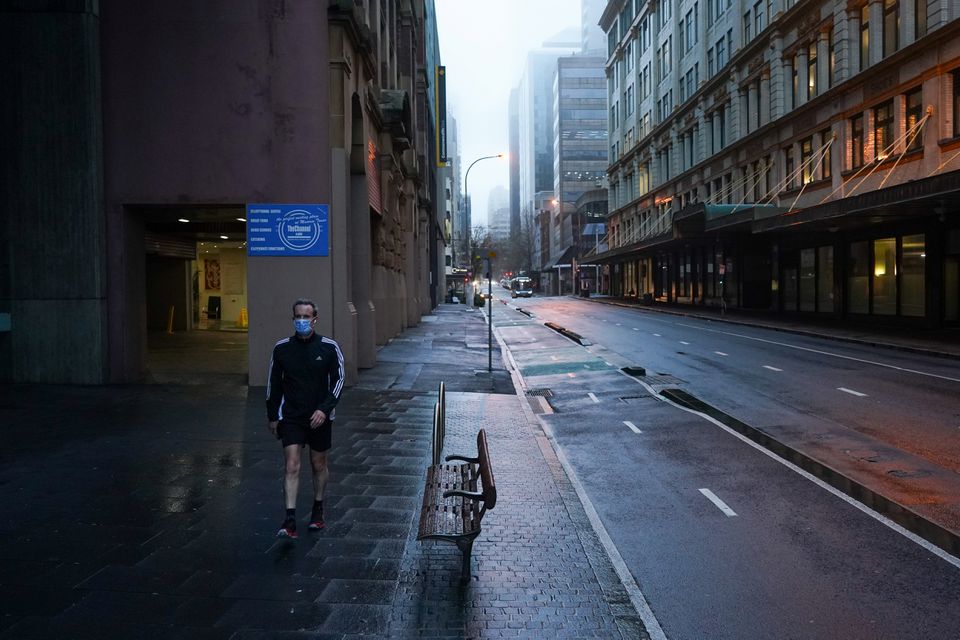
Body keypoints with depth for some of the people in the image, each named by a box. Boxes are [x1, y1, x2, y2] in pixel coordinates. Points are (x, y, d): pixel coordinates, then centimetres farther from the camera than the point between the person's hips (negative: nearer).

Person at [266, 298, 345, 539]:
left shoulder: (329, 347, -6)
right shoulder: (282, 348, -2)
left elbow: (338, 381, -4)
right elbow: (273, 383, 8)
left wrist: (324, 409, -15)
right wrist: (272, 416, 10)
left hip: (320, 417, 0)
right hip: (290, 417, 0)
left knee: (319, 465, 13)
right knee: (291, 466, -9)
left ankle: (318, 510, 33)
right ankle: (290, 521, -7)